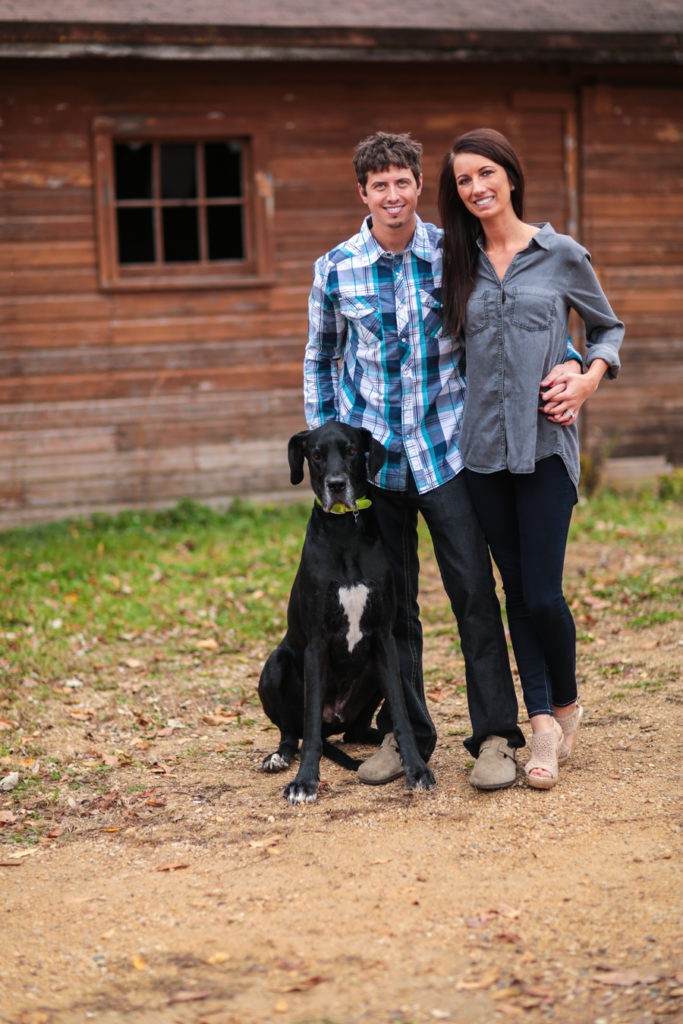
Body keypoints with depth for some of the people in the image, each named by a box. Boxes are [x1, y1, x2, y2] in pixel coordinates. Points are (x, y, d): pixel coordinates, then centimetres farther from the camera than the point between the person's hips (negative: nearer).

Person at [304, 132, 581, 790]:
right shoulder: (335, 270, 1)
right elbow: (319, 360, 14)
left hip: (445, 449, -1)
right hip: (371, 456, 2)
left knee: (474, 589, -5)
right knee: (390, 601, 8)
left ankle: (495, 736, 4)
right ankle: (403, 732, 20)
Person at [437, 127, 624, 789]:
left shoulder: (562, 256, 2)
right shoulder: (459, 264, 10)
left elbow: (607, 326, 13)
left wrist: (590, 377, -5)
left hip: (545, 442, -3)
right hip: (483, 444, 3)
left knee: (544, 593, -7)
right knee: (516, 590, 5)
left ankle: (567, 702, 19)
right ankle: (542, 724, 12)